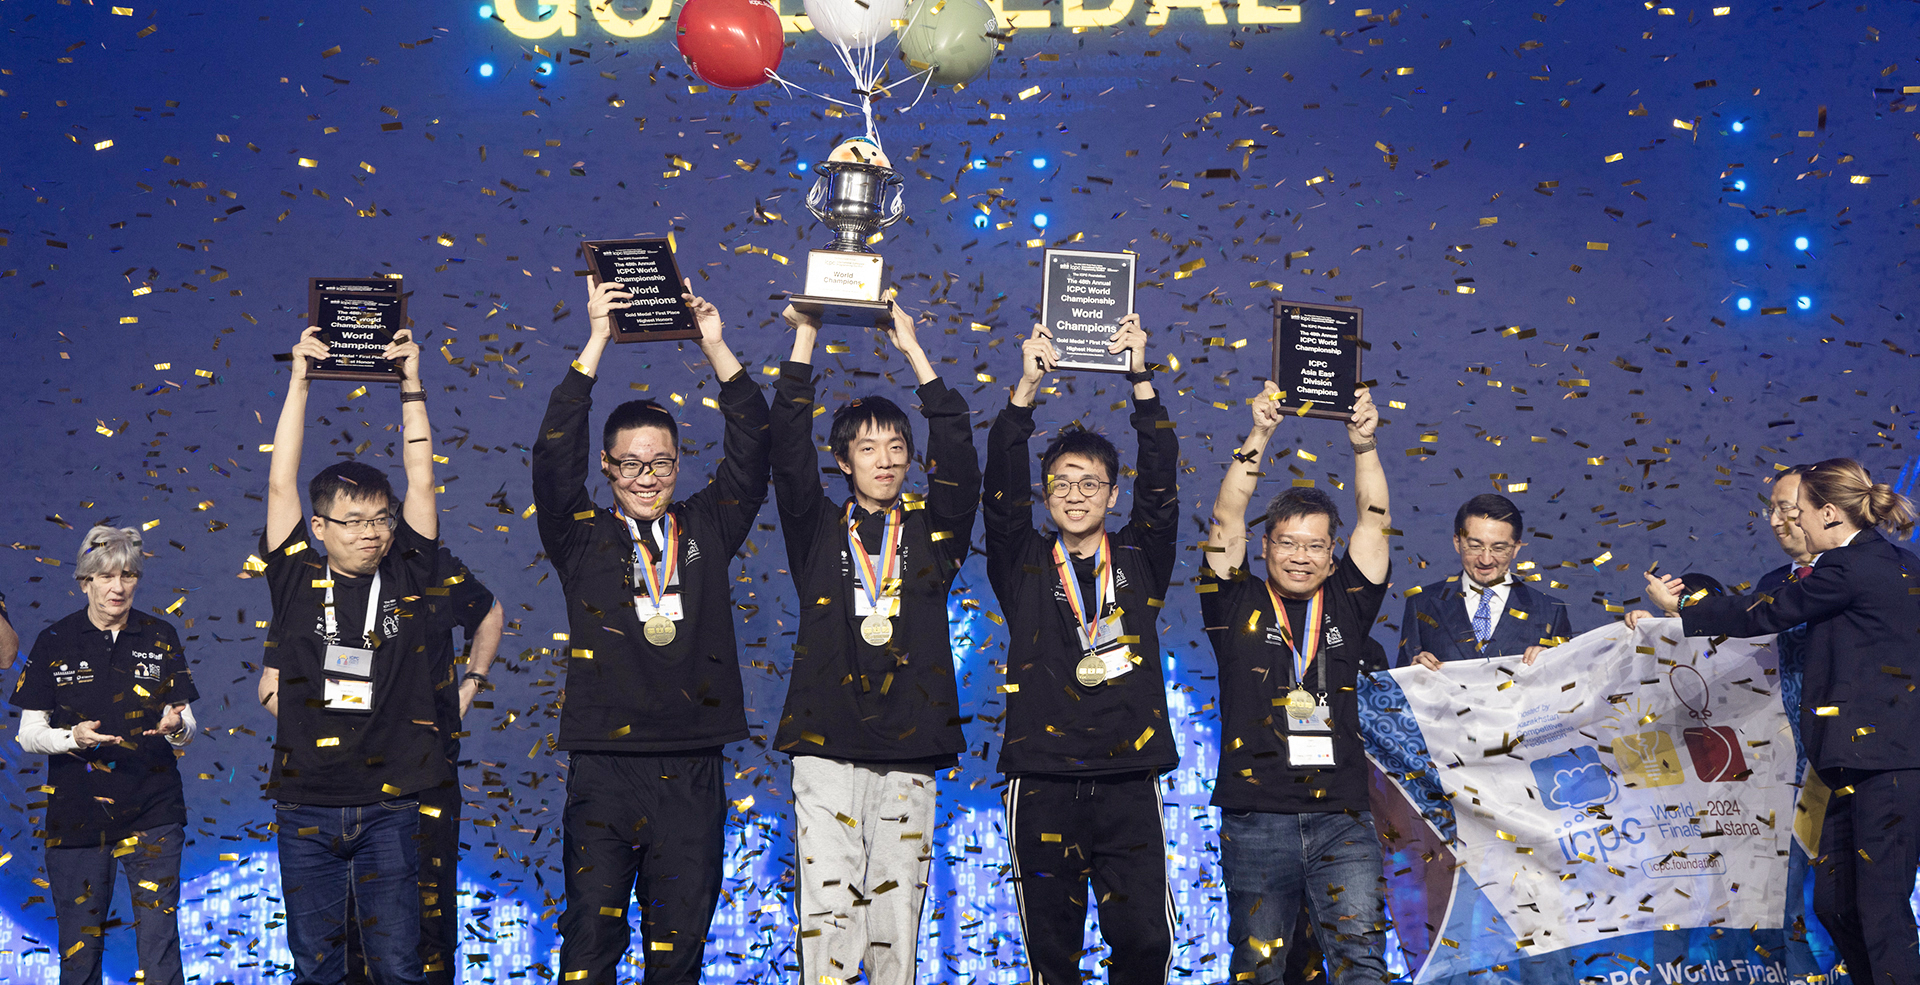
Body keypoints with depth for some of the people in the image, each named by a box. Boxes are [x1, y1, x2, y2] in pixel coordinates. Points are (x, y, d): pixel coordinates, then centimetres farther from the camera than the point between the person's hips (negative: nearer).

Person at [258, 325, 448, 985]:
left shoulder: (409, 580, 3)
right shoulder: (297, 581, 2)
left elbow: (421, 480, 0)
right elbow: (281, 483, -1)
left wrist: (411, 385, -1)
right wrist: (299, 380, -2)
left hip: (389, 806, 0)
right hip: (306, 805, 0)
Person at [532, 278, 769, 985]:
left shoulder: (706, 529, 11)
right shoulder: (581, 537, 6)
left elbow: (752, 449, 5)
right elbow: (555, 453, -6)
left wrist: (716, 346, -2)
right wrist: (596, 342, -11)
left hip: (694, 773, 2)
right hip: (604, 768, -2)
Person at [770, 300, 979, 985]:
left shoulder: (933, 531, 13)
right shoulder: (819, 530, 10)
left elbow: (958, 456, 1)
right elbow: (788, 450, 0)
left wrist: (914, 353, -1)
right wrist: (805, 339, -4)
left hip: (909, 754, 1)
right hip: (827, 750, -1)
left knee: (898, 910, 2)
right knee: (827, 909, -7)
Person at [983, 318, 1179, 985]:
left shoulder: (1139, 562, 12)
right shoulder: (1023, 566, 9)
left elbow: (1160, 485, 0)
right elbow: (1002, 490, -4)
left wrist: (1141, 379, -8)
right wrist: (1026, 388, -13)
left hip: (1128, 782, 1)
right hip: (1042, 783, 0)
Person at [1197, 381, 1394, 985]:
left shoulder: (1346, 606, 13)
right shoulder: (1239, 606, 8)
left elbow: (1375, 524, 5)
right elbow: (1226, 522, -2)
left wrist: (1363, 446, -8)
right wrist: (1258, 438, -12)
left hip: (1342, 821, 1)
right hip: (1256, 819, -1)